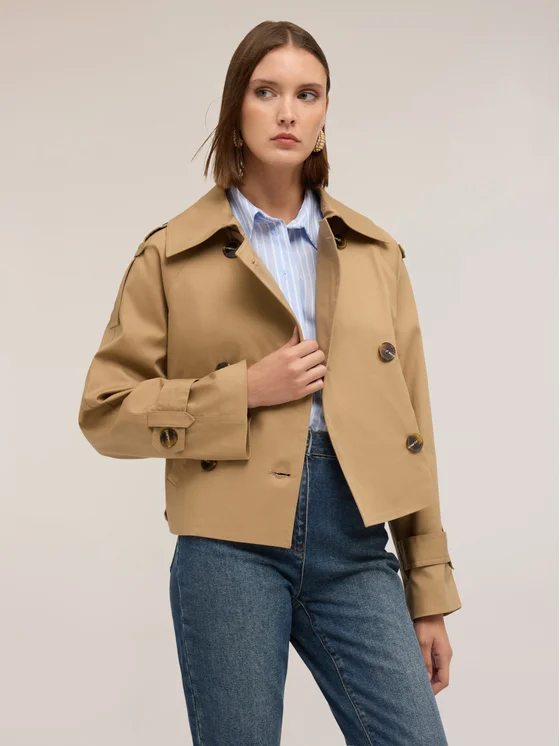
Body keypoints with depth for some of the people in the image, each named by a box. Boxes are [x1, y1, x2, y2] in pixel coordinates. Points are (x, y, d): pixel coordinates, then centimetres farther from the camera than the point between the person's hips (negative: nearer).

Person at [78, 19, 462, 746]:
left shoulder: (376, 253, 11)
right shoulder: (173, 255, 4)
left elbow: (409, 421, 11)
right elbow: (105, 410, 2)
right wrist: (244, 391, -11)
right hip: (231, 544, -2)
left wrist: (430, 595, 10)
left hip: (354, 547, 2)